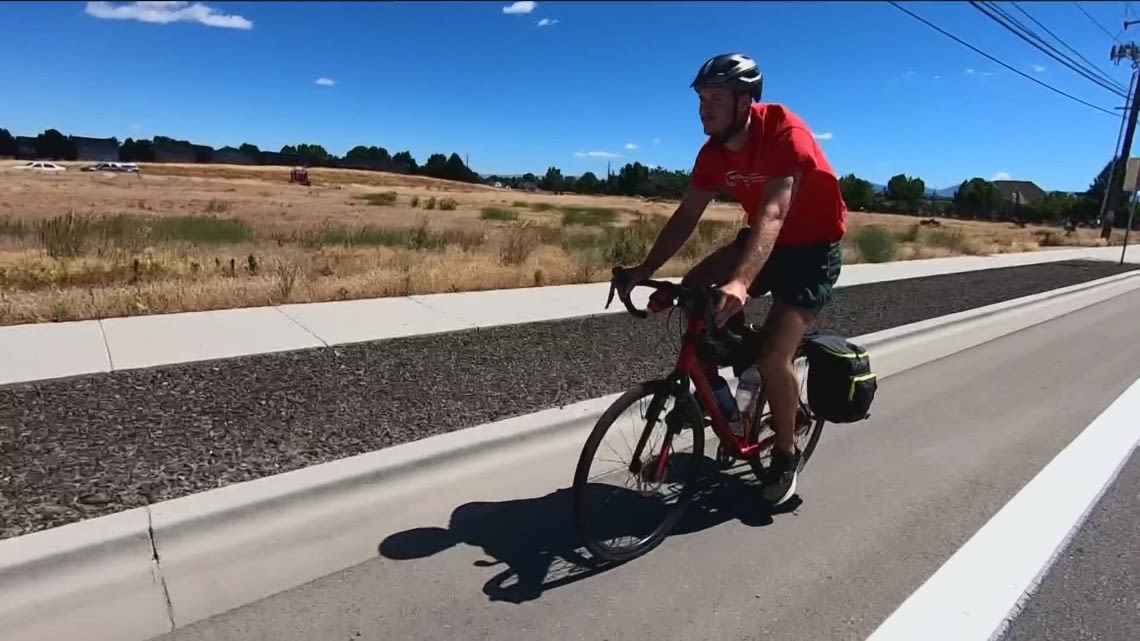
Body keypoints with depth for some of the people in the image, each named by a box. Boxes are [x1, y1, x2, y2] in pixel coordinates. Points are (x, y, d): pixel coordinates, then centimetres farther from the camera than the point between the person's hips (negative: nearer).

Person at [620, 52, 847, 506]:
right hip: (762, 240, 7)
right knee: (693, 290, -12)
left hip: (814, 247, -7)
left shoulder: (785, 132, -27)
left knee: (773, 356, -18)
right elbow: (686, 216, -7)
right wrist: (645, 270, -17)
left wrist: (741, 283, -54)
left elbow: (773, 213, -40)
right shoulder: (714, 151, -7)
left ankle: (785, 456, 7)